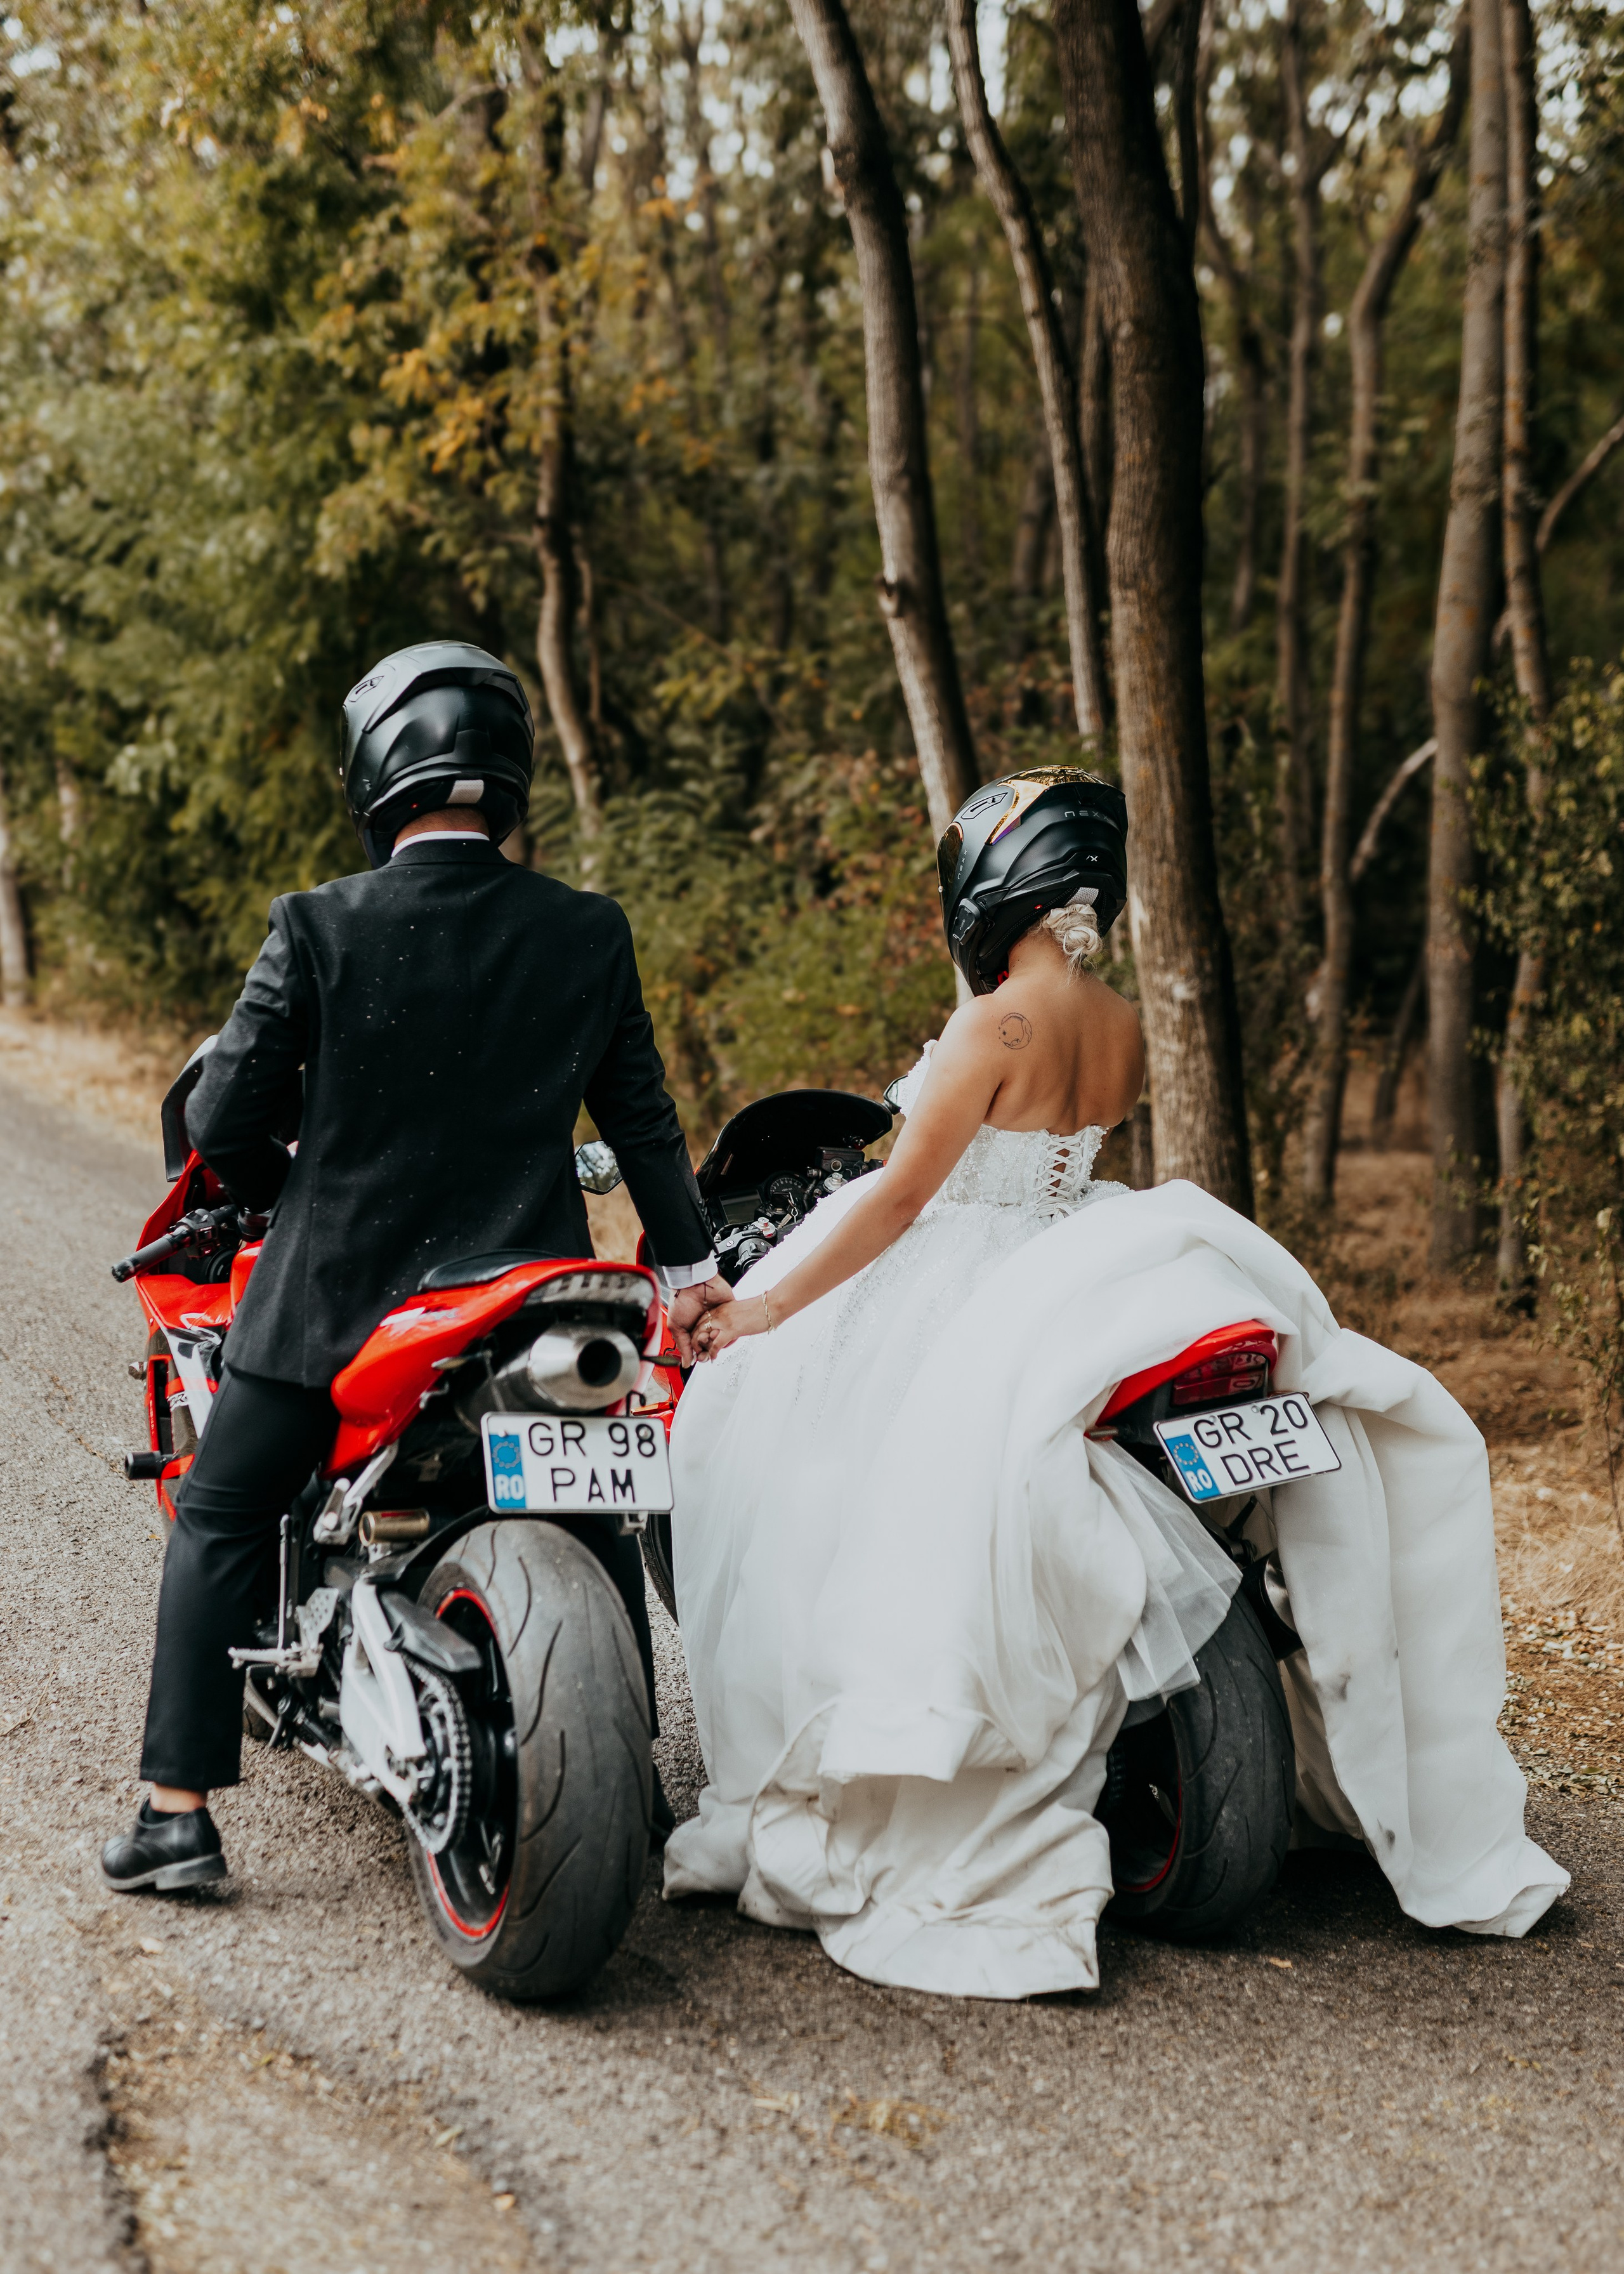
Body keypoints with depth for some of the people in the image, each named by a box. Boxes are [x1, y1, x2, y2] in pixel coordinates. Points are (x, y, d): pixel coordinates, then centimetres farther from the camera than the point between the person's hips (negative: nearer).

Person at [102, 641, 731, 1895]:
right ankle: (632, 1795, 27)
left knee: (219, 1523, 15)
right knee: (591, 1529, 22)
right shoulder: (590, 932, -4)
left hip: (336, 1295, -2)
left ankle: (179, 1813, 12)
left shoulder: (319, 926, -12)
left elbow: (222, 1121, -9)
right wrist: (690, 1262, 18)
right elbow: (643, 1118, 6)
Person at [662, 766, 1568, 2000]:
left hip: (960, 1304, -8)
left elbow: (902, 1198, -17)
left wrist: (771, 1305, -12)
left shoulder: (1002, 1024, -15)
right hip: (1051, 1288, 8)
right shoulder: (1125, 1030, 7)